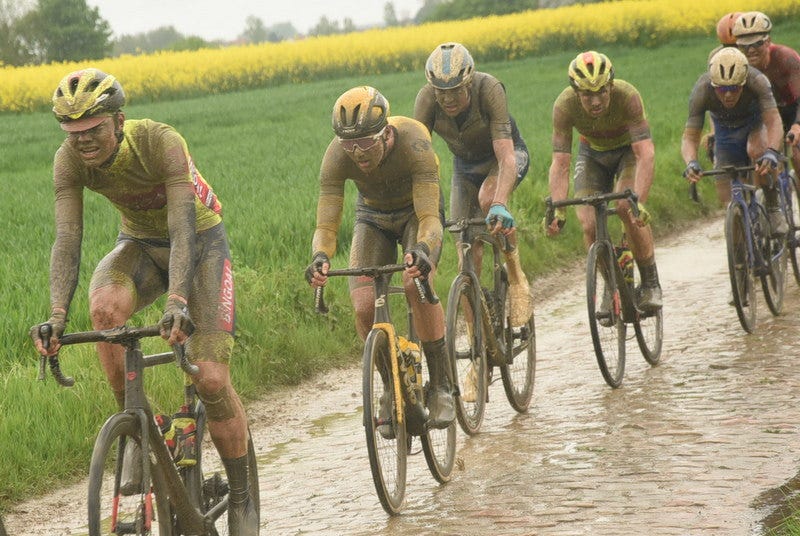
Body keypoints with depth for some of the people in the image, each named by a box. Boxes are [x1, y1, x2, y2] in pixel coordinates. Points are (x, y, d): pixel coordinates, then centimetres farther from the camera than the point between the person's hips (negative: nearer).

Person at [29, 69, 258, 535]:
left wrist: (178, 300, -54)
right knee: (104, 307, -34)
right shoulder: (70, 160, -21)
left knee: (212, 380, -14)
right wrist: (57, 315, -40)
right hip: (141, 243, 3)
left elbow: (182, 229, -39)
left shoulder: (162, 143, -33)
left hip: (200, 240, -3)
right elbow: (67, 239, -25)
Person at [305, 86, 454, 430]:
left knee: (417, 284, -30)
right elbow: (326, 225, -32)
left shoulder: (412, 142, -38)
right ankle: (392, 388, 8)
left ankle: (442, 388, -13)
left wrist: (423, 250, -63)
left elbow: (430, 218, -41)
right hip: (373, 217, 2)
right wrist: (320, 258, -54)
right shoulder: (337, 156, -31)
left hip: (417, 211, -2)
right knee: (364, 307, -18)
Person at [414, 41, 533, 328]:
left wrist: (499, 205, -59)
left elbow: (506, 157, -44)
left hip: (502, 155, -4)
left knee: (488, 198, -35)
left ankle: (517, 279, -14)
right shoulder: (426, 99, -30)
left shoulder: (489, 89, -37)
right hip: (465, 164, 4)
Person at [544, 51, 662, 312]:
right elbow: (560, 164, -31)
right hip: (592, 153, 2)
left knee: (626, 207, -28)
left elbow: (646, 154, -42)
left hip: (629, 149, -2)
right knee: (589, 225, -15)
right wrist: (557, 210, -44)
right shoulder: (564, 105, -31)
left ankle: (650, 283, -11)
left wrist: (639, 202, -54)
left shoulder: (627, 96, -37)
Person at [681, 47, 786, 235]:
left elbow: (774, 122, -44)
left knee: (757, 151, -36)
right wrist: (691, 162, -55)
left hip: (756, 122, -2)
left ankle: (773, 207, -15)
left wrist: (771, 152, -63)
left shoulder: (757, 81, -38)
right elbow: (689, 137, -34)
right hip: (725, 129, 2)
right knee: (727, 196, -5)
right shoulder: (701, 91, -35)